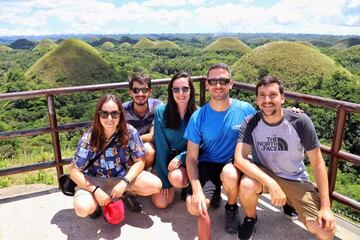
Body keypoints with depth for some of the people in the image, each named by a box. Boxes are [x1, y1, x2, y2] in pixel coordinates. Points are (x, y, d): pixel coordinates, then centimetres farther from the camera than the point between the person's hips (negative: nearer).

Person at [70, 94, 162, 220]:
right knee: (82, 208, -30)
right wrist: (95, 190, -25)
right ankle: (97, 201, 7)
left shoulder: (130, 132, -17)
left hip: (124, 176, 2)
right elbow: (74, 171, -14)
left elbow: (139, 161, -10)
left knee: (155, 185, -21)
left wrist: (124, 182, -25)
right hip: (95, 181, -1)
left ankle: (126, 193, 8)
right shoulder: (88, 138, -19)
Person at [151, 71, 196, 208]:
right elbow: (161, 147, -11)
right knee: (161, 203, -8)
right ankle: (170, 179, 23)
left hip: (186, 161, -1)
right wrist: (164, 179, -11)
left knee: (176, 178, -33)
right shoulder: (161, 112, -13)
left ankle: (187, 185, 5)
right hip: (164, 160, 1)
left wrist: (181, 157, -23)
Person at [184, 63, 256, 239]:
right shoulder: (198, 117, -11)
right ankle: (214, 191, 14)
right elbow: (192, 157, -9)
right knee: (194, 206, -23)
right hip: (208, 165, 0)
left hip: (235, 164, 0)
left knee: (229, 174, -35)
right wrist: (197, 190, -22)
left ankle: (231, 207, 1)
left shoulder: (246, 110, -11)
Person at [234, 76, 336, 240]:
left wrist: (326, 206, -14)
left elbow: (318, 163, -11)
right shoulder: (251, 123, -17)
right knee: (247, 185, -35)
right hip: (263, 173, 0)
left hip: (296, 180, 1)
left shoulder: (300, 122, -18)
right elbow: (239, 159, -27)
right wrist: (271, 184, -39)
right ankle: (250, 218, 1)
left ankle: (290, 203, 17)